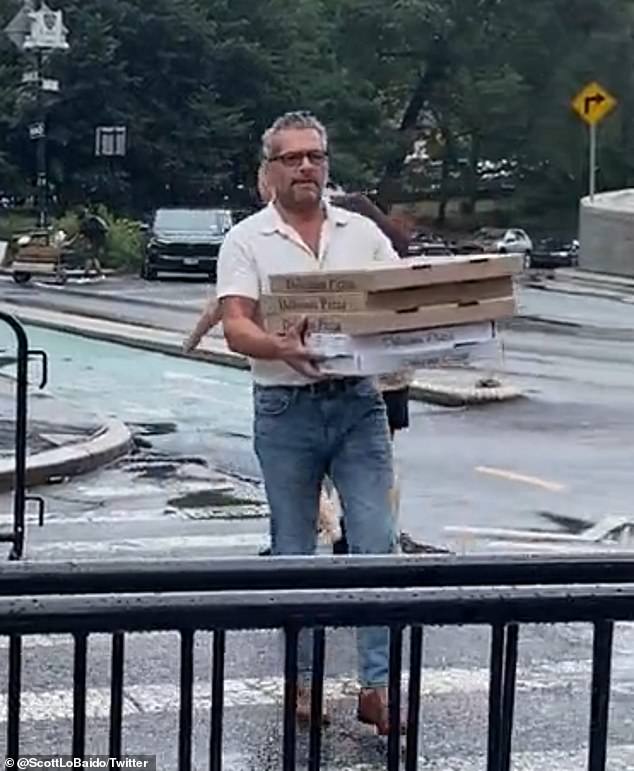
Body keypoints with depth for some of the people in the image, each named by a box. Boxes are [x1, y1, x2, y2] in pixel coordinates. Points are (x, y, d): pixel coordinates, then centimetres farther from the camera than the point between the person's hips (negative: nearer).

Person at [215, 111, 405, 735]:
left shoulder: (362, 233, 9)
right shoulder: (247, 240, 0)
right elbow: (235, 328, -12)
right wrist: (283, 347, -32)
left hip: (358, 403, 2)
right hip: (285, 409, -2)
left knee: (376, 544, -6)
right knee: (293, 555, 8)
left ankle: (377, 686, -2)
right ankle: (302, 680, 21)